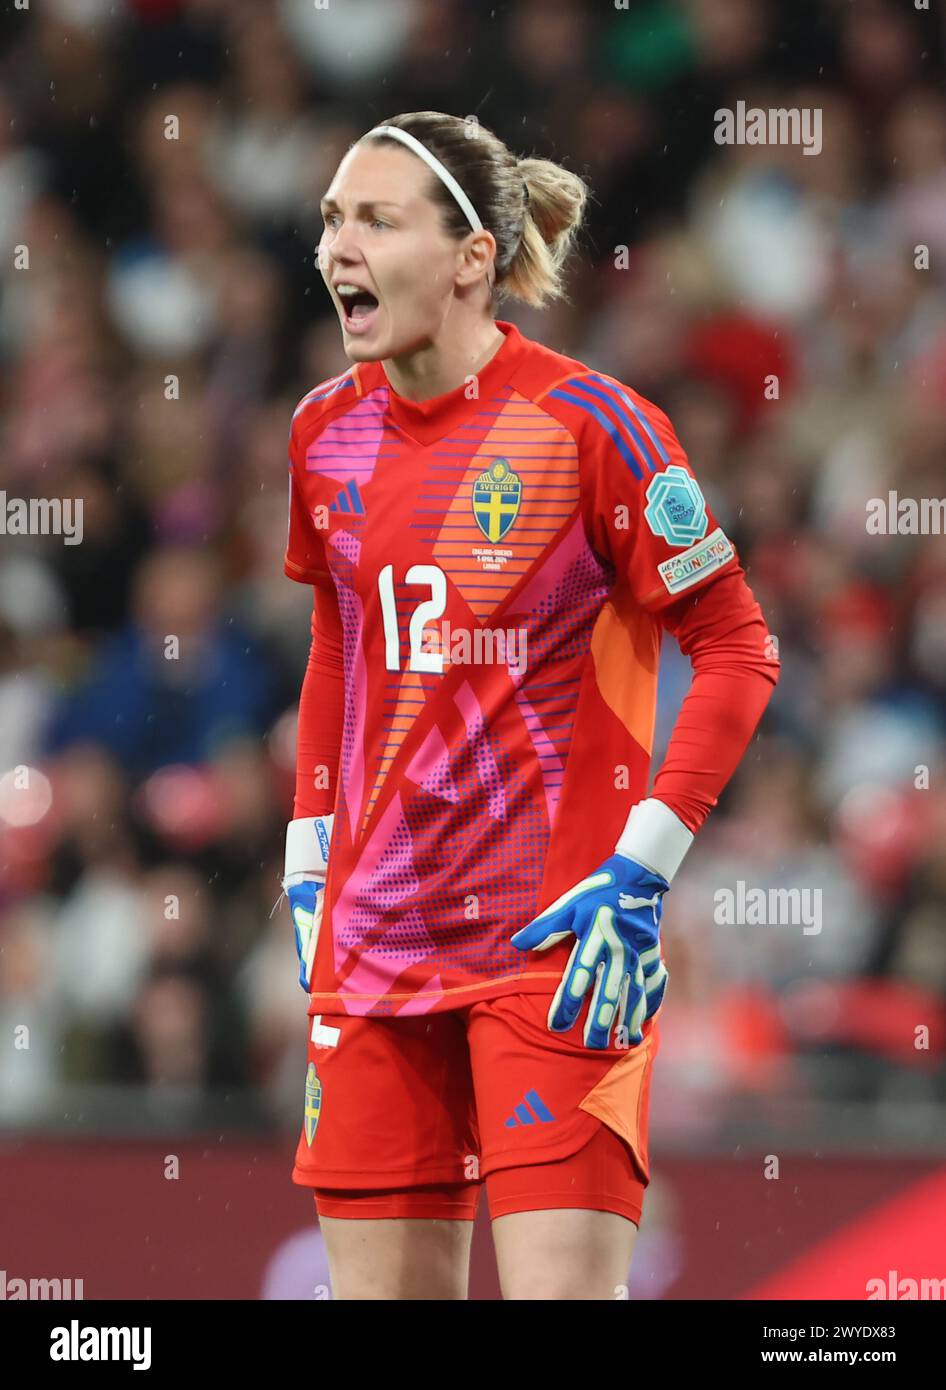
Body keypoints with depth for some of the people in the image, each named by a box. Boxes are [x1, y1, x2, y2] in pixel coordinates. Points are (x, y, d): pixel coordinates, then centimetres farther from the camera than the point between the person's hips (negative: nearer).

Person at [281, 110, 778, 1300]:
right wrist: (308, 860, 15)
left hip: (553, 941, -5)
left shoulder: (586, 423, -11)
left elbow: (736, 650, -7)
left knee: (562, 1287, -13)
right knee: (383, 1286, 5)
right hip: (373, 931, 5)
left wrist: (639, 875, -12)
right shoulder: (326, 432, 6)